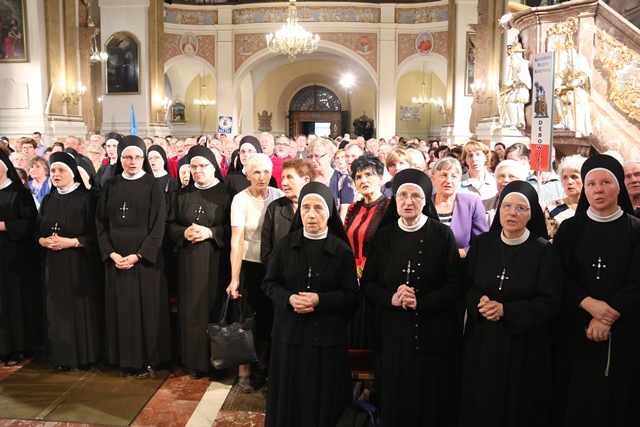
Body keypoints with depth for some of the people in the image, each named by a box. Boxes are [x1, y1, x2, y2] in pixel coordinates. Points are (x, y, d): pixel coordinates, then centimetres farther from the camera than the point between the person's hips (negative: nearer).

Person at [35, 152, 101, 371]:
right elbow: (36, 231, 13)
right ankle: (61, 356, 19)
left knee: (79, 309, 0)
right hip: (53, 263, 5)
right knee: (58, 310, 8)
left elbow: (95, 233, -10)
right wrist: (44, 241, -8)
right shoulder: (48, 200, 12)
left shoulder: (86, 198, -6)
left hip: (79, 264, -5)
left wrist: (71, 242, -20)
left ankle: (81, 356, 12)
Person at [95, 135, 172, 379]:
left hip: (144, 257, -3)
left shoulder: (153, 186, -3)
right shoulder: (111, 186, 7)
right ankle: (126, 360, 20)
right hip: (115, 257, 3)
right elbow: (101, 223, 6)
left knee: (146, 307, 2)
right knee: (121, 307, 8)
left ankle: (147, 360, 14)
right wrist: (111, 253, -8)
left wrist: (138, 255, -16)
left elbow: (158, 226, -8)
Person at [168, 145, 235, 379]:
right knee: (193, 309, 4)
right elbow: (170, 224, 12)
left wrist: (210, 232, -17)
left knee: (216, 308, 1)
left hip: (217, 260, -3)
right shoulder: (182, 195, 11)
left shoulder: (227, 194, -2)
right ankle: (196, 361, 16)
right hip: (190, 260, 3)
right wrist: (184, 232, -9)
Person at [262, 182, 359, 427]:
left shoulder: (342, 250, -4)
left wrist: (319, 300, -20)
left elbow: (351, 296, -5)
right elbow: (269, 283, 4)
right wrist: (289, 298, -16)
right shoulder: (285, 245, 0)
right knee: (289, 397, 10)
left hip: (327, 336, -1)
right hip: (289, 333, 1)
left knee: (323, 399, 7)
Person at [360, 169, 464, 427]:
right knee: (394, 403, 11)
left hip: (434, 334, -2)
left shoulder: (442, 235, -5)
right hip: (393, 333, 2)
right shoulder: (383, 236, 2)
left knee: (432, 405, 8)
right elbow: (367, 283, 3)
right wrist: (391, 298, -15)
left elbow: (455, 285, -7)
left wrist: (421, 303, -19)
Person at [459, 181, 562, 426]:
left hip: (523, 344, -2)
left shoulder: (544, 251, -9)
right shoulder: (481, 244, 0)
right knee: (480, 405, 12)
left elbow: (549, 303, -12)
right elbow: (465, 286, 4)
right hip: (482, 340, 3)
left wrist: (505, 310, -21)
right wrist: (480, 302, -18)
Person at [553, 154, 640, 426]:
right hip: (575, 329, 1)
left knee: (615, 399, 10)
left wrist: (607, 318, -16)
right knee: (575, 398, 8)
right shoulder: (570, 228, 2)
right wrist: (588, 303, -18)